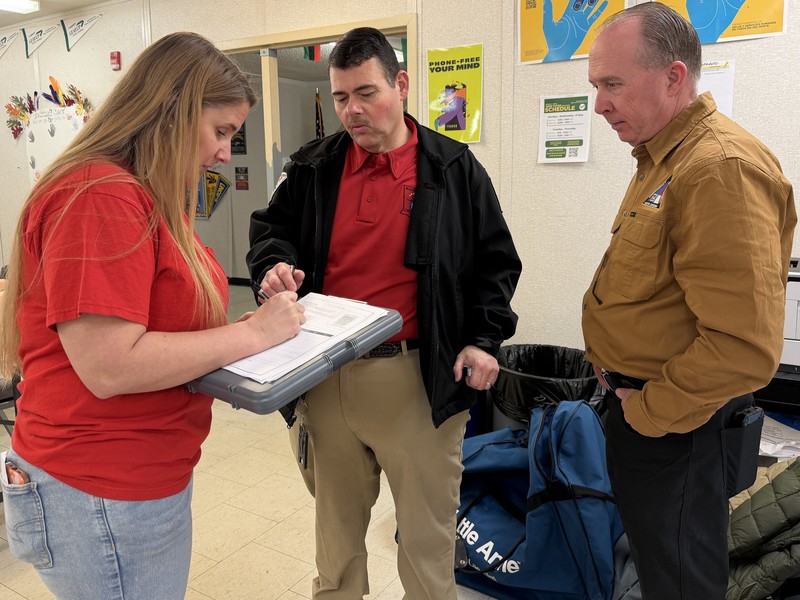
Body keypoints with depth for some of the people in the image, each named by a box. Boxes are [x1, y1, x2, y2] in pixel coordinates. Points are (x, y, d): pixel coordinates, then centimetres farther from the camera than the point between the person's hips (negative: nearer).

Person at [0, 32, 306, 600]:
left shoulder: (155, 200, 10)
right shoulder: (98, 196, -21)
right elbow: (109, 367, -27)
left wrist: (262, 315, -4)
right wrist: (252, 333, -20)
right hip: (101, 500, -9)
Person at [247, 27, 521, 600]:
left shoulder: (454, 169, 0)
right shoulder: (313, 167, 6)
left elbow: (495, 260, 4)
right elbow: (270, 227, 15)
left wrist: (484, 337, -6)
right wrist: (274, 264, -8)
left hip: (419, 378, -3)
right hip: (324, 375, 3)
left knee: (427, 530, 11)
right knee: (336, 521, 22)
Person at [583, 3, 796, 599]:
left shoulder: (723, 169, -24)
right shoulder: (663, 159, 9)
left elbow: (744, 347, -29)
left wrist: (648, 412, -17)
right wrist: (616, 366, 10)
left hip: (675, 427, -9)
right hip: (641, 404, 9)